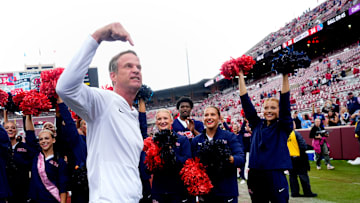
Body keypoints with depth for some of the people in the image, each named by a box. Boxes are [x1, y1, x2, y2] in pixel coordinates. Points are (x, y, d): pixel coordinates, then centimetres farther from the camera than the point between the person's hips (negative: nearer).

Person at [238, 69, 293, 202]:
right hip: (255, 175, 4)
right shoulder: (257, 125, 9)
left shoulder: (283, 127, 1)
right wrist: (241, 76, 5)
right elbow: (246, 102, 7)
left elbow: (285, 102, -9)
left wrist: (285, 75, -17)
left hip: (276, 177, -3)